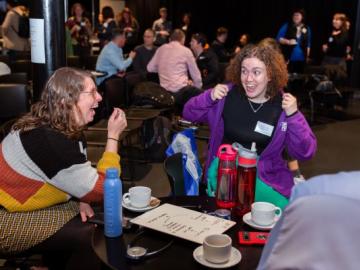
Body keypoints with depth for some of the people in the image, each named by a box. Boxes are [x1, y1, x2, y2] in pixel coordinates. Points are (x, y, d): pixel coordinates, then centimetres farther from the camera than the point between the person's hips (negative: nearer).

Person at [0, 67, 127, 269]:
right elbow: (102, 189, -25)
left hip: (26, 205, 9)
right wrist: (114, 136, -19)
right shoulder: (50, 141, -30)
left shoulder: (68, 129, -1)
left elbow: (78, 177, 13)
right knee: (90, 237, -19)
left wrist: (80, 200, -8)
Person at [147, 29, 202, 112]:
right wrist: (198, 87, 21)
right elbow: (195, 73, 7)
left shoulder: (161, 49, 12)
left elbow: (150, 68, 17)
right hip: (181, 89, -6)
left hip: (165, 91, 6)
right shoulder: (186, 51, 2)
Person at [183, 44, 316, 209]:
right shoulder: (228, 95, -1)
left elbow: (304, 152, -8)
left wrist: (293, 116, -21)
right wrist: (209, 97, -13)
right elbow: (189, 114, 4)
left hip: (266, 177, 1)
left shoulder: (283, 106, -4)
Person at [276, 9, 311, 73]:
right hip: (289, 58, -3)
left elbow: (308, 44, 14)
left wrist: (307, 56, 12)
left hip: (301, 59, 3)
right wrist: (288, 41, -17)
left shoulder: (307, 29, 9)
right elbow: (278, 38, -2)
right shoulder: (287, 26, 0)